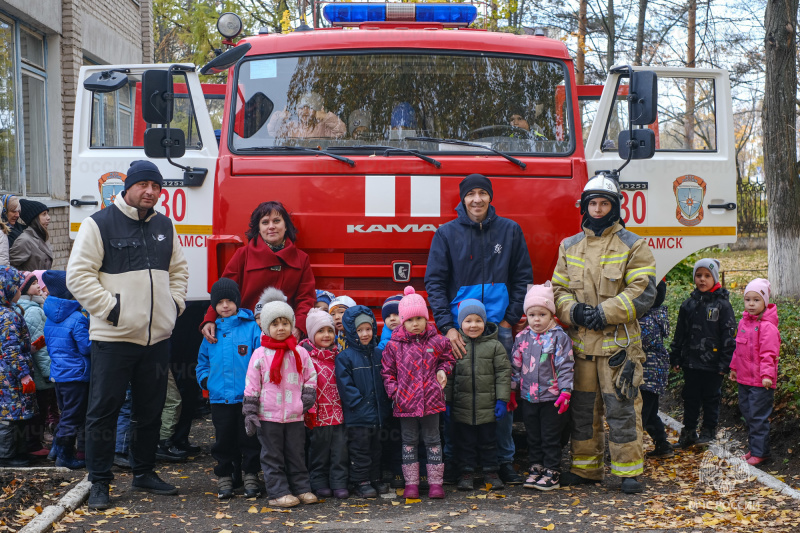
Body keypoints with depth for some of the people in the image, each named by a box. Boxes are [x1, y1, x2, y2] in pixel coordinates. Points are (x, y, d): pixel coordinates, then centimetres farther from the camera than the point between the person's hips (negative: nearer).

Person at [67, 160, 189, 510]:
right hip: (113, 337, -5)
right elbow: (78, 275, -9)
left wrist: (175, 303, 9)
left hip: (158, 337, 6)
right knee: (104, 411, -2)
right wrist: (110, 307, -15)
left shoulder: (164, 226, 14)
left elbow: (178, 270, 24)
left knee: (150, 410, 13)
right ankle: (99, 483, 7)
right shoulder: (100, 224, -5)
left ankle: (144, 473, 27)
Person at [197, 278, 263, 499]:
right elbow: (203, 360, 19)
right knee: (223, 439, 9)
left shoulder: (251, 327, -3)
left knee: (249, 438, 4)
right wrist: (205, 380, 4)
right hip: (220, 397, 3)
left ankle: (251, 476, 16)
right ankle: (224, 477, 20)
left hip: (246, 397, -3)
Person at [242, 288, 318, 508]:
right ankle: (279, 492, 9)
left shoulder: (300, 353, 4)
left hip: (294, 415, 2)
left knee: (296, 454, 11)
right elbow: (251, 386, -2)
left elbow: (311, 377, 13)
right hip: (268, 415, -2)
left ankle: (302, 489, 20)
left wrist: (307, 399, 1)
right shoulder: (260, 354, -3)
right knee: (273, 456, 3)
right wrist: (250, 413, -6)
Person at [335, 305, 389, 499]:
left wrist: (383, 406, 6)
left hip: (377, 414, 6)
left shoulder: (378, 354, 8)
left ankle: (375, 479, 26)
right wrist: (360, 405, -17)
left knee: (376, 448, 15)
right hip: (357, 417, -5)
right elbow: (345, 386, -13)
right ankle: (361, 482, 11)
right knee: (359, 450, 2)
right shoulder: (344, 357, -9)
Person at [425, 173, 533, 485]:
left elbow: (523, 278, 12)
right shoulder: (446, 233, 4)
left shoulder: (510, 231, 9)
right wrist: (447, 327, -10)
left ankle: (504, 460, 14)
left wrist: (510, 319, 2)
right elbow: (434, 282, 1)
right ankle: (451, 459, 11)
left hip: (498, 327, 1)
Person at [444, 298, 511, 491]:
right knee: (465, 442, 8)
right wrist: (446, 401, 1)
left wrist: (502, 400, -6)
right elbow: (447, 375, 4)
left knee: (488, 441, 10)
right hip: (462, 408, 0)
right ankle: (467, 473, 19)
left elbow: (503, 373, 0)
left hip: (487, 408, 0)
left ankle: (491, 472, 22)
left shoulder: (494, 346, 0)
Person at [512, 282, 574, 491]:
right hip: (528, 397, 4)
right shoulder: (522, 338, 5)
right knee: (533, 437, 13)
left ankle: (552, 473, 12)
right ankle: (536, 468, 25)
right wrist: (511, 389, 11)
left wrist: (565, 392, -15)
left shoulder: (559, 337, -7)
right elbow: (515, 366, 13)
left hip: (552, 397, -4)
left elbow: (565, 366, -9)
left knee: (551, 438, 3)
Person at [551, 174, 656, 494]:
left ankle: (629, 471, 5)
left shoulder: (632, 246, 0)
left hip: (618, 342, -4)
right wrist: (573, 310, -8)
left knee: (621, 409, -4)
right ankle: (585, 468, 21)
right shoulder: (569, 247, 14)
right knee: (583, 408, 10)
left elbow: (643, 291, -7)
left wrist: (604, 313, -15)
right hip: (581, 342, 4)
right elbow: (558, 288, 14)